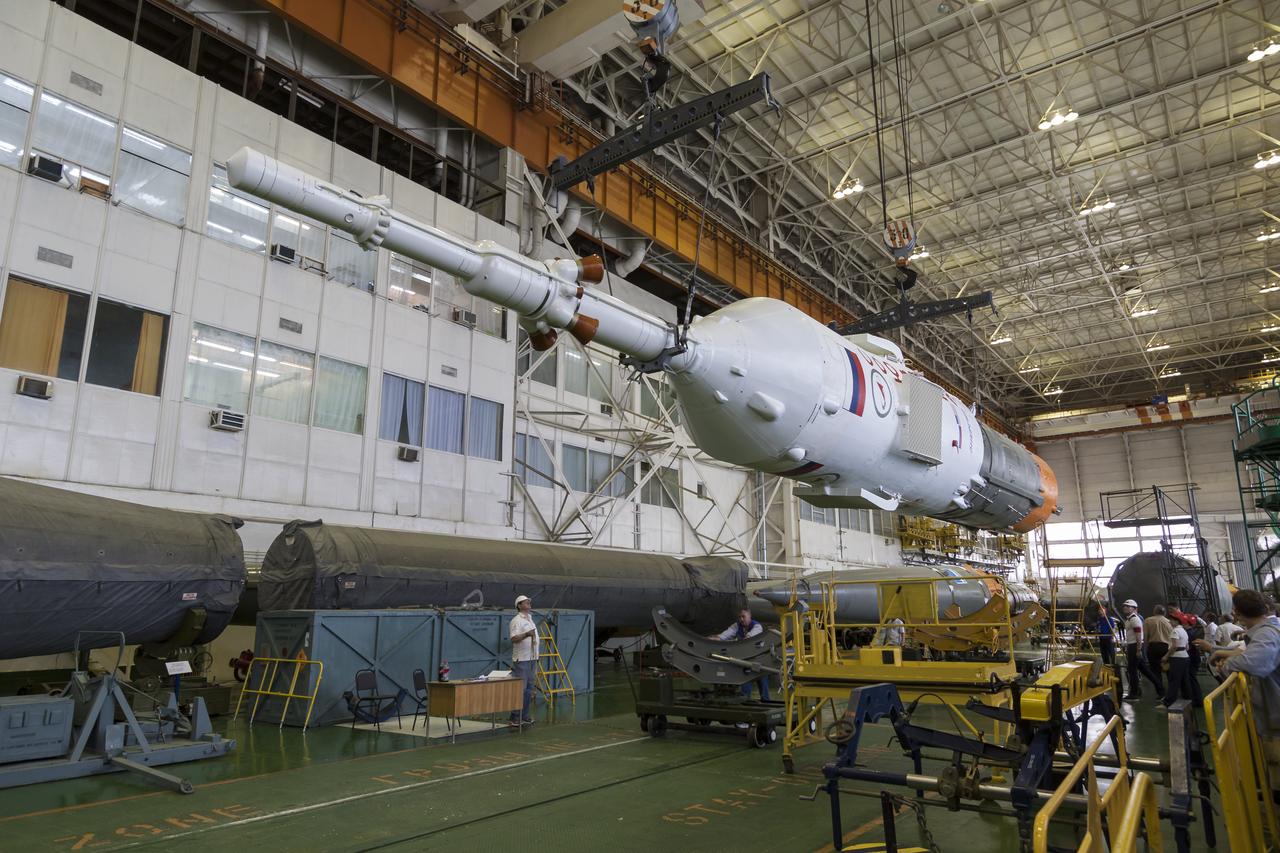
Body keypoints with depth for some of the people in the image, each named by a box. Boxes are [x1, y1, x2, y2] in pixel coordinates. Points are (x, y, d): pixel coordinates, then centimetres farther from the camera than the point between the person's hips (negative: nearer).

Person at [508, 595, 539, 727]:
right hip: (521, 659, -9)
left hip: (532, 658, 9)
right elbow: (514, 638, -22)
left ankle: (524, 716, 19)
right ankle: (515, 717, -3)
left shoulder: (530, 619, 18)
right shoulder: (516, 620, -10)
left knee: (529, 689, 12)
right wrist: (526, 634, -39)